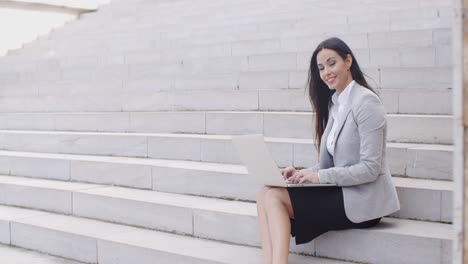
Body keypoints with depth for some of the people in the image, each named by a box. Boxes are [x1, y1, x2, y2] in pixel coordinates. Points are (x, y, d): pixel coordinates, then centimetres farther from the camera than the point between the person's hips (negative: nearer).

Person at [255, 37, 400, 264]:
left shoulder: (366, 102, -11)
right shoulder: (333, 103, 15)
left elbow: (370, 169, -17)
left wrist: (320, 176, -19)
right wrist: (302, 173, -2)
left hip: (362, 200, -8)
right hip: (340, 191, 8)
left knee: (275, 197, -19)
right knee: (264, 193, -11)